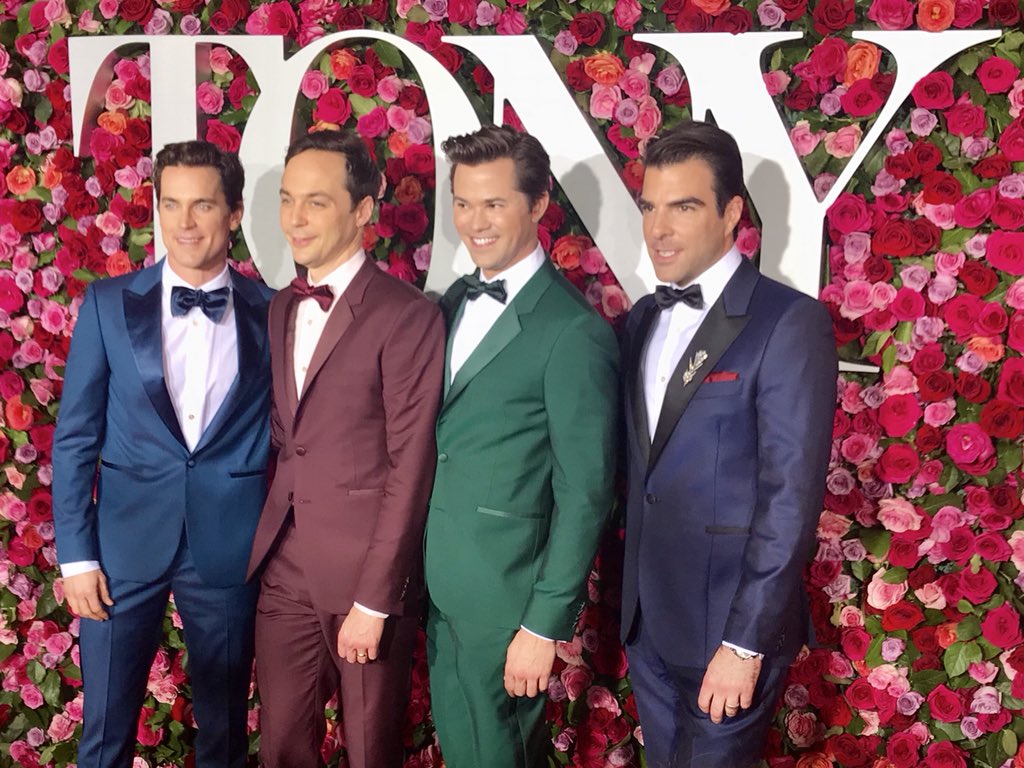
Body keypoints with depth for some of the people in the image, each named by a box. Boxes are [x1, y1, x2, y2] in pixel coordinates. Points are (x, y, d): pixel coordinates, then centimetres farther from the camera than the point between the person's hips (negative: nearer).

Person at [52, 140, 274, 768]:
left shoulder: (272, 313, -2)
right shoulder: (108, 304, -2)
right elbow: (75, 436, 0)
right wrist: (76, 553, -4)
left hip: (228, 545, 0)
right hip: (126, 541, 0)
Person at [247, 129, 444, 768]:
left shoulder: (408, 316, -12)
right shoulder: (281, 309, 11)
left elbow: (410, 466, -14)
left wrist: (374, 600, -14)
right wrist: (273, 534, 5)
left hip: (366, 570, -6)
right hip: (285, 566, 6)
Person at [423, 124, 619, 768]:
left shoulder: (575, 332, -18)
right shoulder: (457, 301, 6)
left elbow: (585, 494, -17)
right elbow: (444, 436, 9)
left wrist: (545, 625, -15)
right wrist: (421, 569, 5)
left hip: (504, 594, -7)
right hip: (440, 584, 7)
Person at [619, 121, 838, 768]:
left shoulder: (790, 323, -15)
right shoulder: (643, 320, 7)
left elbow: (792, 495, -18)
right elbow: (639, 468, 10)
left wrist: (746, 642, -18)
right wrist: (627, 593, 6)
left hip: (730, 618, -6)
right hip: (646, 617, 6)